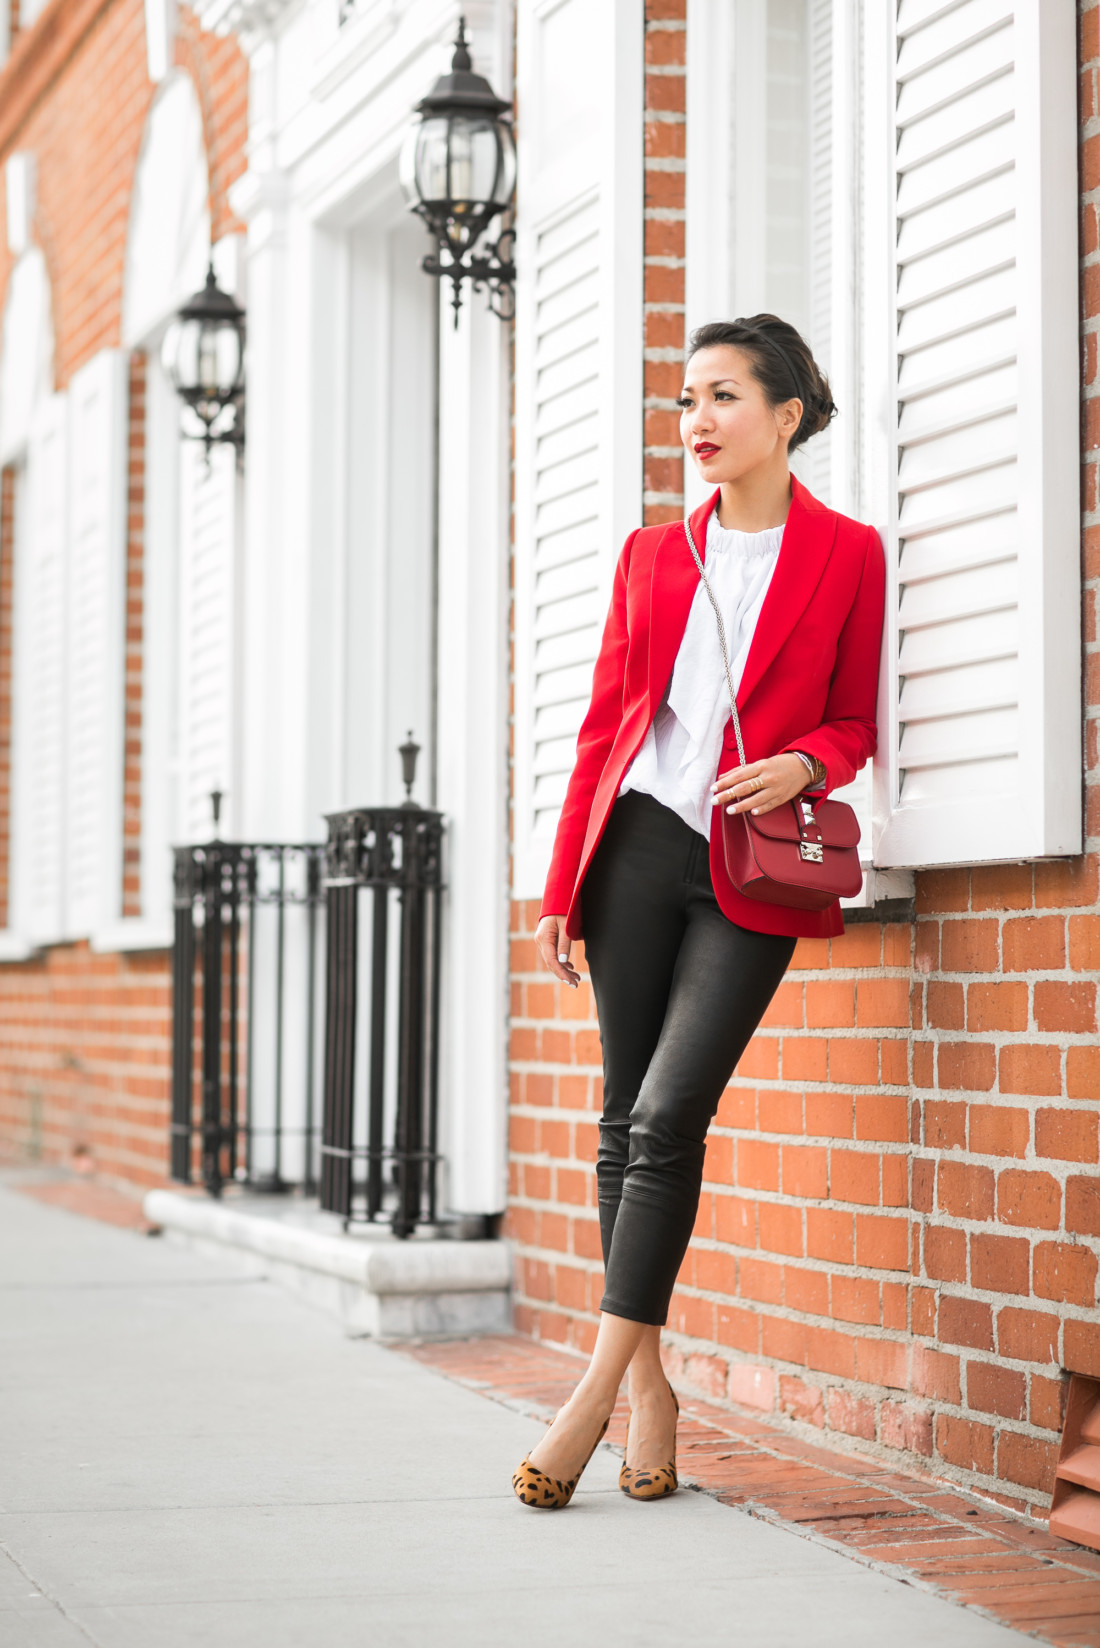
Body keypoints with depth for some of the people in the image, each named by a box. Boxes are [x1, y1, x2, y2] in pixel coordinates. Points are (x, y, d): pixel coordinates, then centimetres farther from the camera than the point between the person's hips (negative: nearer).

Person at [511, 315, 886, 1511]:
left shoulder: (846, 554, 4)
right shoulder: (650, 557, 13)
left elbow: (855, 722, 9)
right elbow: (604, 725, 13)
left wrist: (802, 764, -14)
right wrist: (563, 887, 8)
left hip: (752, 873, -3)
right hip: (640, 847, 4)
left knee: (668, 1115, -13)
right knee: (628, 1118, 3)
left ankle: (598, 1386, -9)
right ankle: (647, 1383, 12)